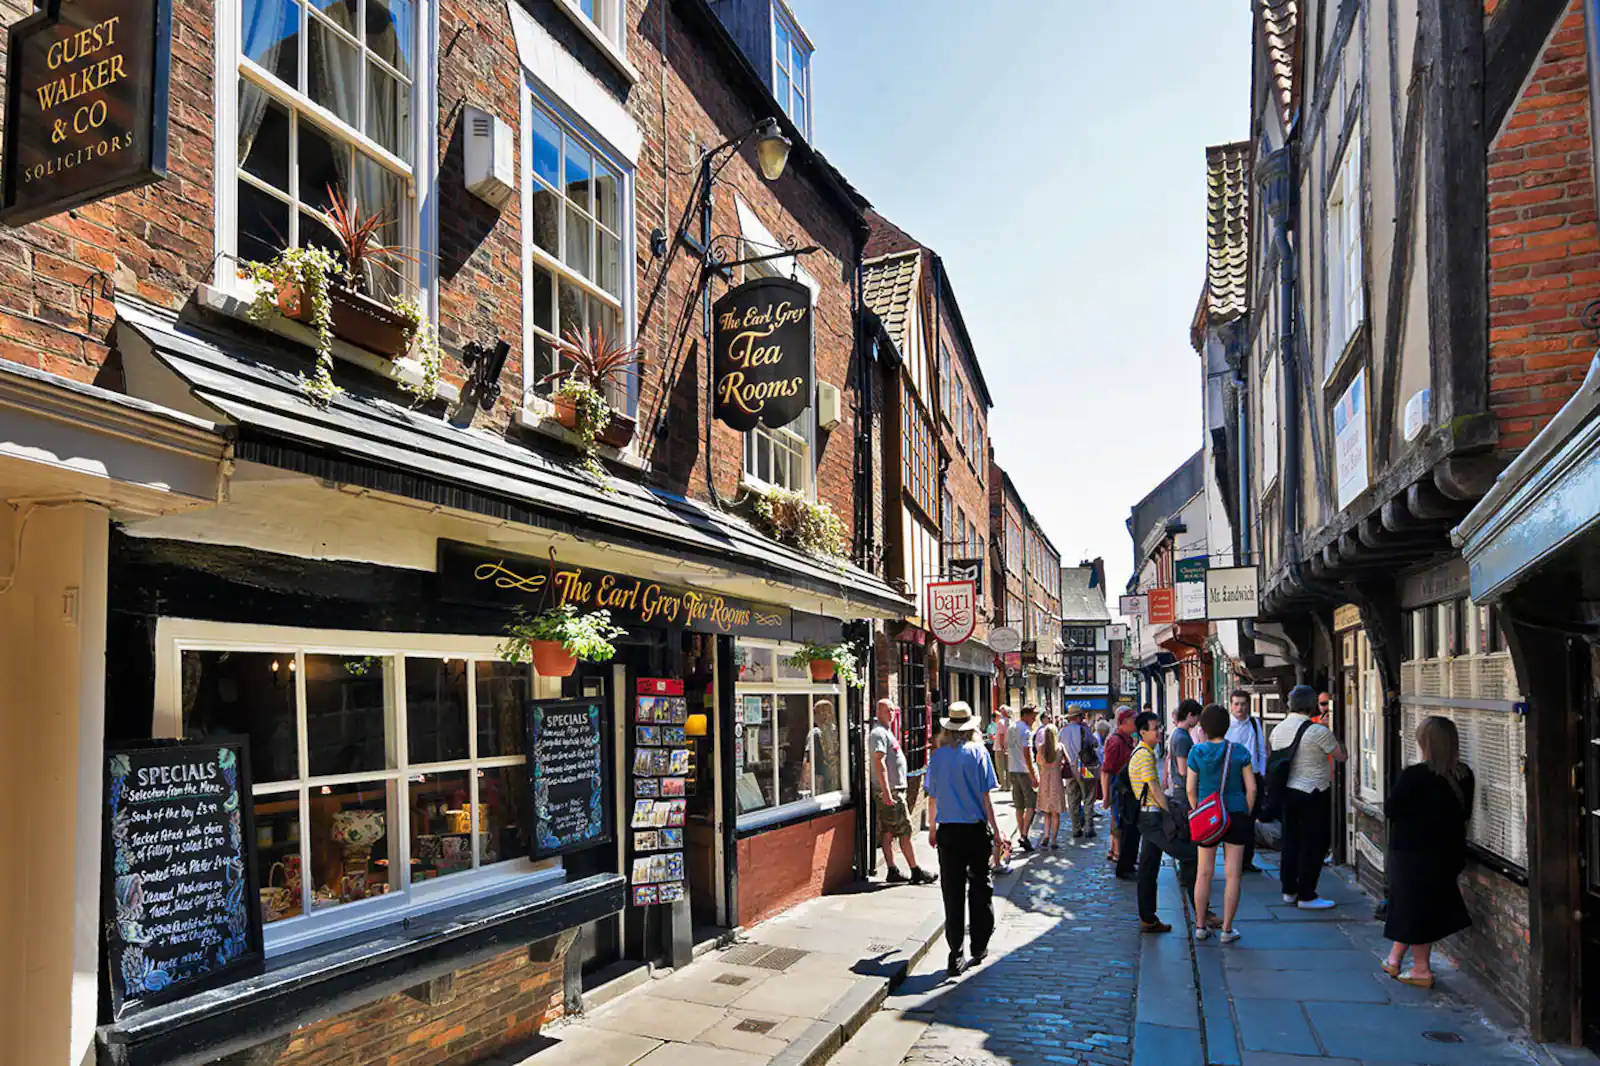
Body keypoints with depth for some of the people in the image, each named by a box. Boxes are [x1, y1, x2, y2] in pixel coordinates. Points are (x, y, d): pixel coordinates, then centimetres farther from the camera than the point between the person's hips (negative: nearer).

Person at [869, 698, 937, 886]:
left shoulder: (886, 731, 19)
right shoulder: (879, 733, -14)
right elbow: (879, 763, -22)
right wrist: (886, 792, -25)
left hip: (894, 790, 10)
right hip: (890, 790, -10)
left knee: (888, 833, 9)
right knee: (904, 831, -6)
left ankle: (892, 871, 12)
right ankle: (916, 871, -2)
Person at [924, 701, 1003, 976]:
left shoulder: (938, 755, 0)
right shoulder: (977, 753, -7)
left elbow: (932, 797, 6)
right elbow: (985, 797, -8)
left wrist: (932, 829, 19)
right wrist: (995, 830, -1)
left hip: (948, 830, 2)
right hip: (976, 829, -2)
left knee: (952, 892, 6)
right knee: (980, 888, 14)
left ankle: (955, 955, 7)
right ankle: (979, 947, 23)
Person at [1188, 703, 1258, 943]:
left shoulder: (1196, 752, -5)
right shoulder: (1240, 752, -4)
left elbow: (1191, 789, -3)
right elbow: (1251, 788, -3)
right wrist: (1246, 815, 8)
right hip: (1236, 815, 0)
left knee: (1203, 873, 11)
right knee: (1233, 875, 6)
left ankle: (1201, 927, 18)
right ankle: (1227, 930, 9)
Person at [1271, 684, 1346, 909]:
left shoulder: (1278, 730, 5)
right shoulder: (1319, 731, -16)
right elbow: (1341, 756, -3)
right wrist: (1334, 737, 11)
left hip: (1287, 791, 7)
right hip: (1313, 793, -7)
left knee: (1291, 840, 15)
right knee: (1313, 844, 2)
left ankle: (1289, 890, 23)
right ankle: (1306, 896, 5)